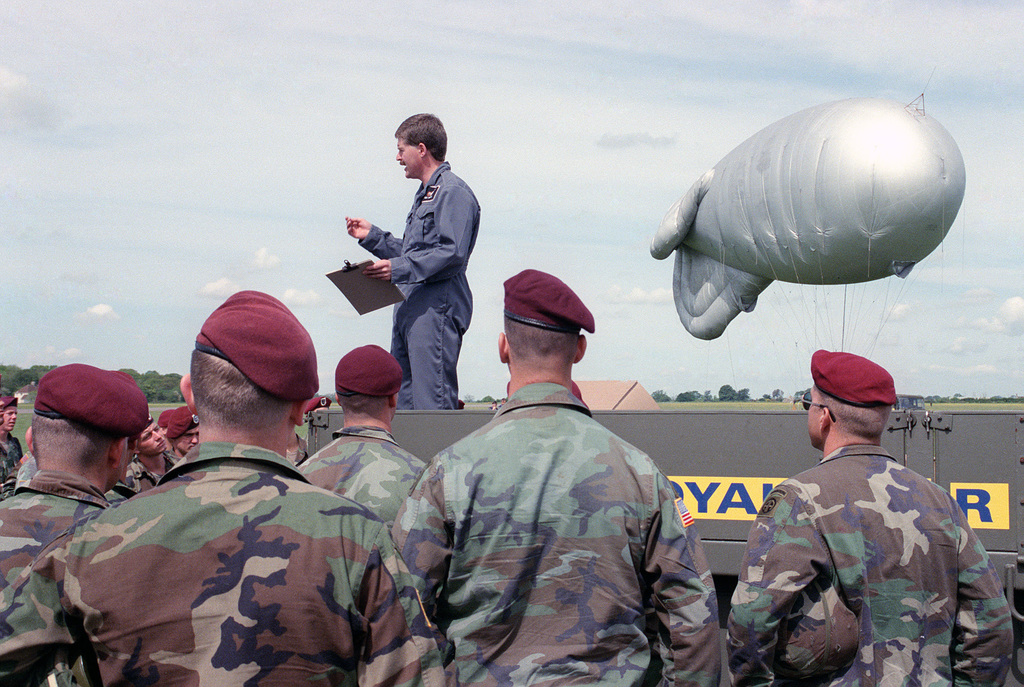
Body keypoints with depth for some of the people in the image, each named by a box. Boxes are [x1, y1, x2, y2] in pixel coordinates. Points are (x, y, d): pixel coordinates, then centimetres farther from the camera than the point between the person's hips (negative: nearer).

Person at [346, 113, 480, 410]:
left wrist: (399, 269, -24)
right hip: (410, 308, 10)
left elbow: (452, 254, -20)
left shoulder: (453, 192, -9)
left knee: (432, 401, -12)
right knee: (402, 398, 10)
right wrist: (371, 236, 23)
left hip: (436, 309, -10)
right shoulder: (425, 195, 25)